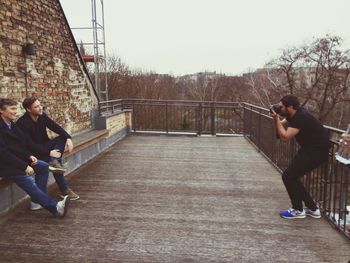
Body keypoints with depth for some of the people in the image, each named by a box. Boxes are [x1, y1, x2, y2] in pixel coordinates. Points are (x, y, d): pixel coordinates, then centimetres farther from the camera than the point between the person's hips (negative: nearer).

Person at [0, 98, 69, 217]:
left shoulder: (12, 125, 10)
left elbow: (23, 144, 15)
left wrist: (29, 156, -3)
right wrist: (24, 166, -22)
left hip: (18, 159, 10)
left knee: (43, 166, 2)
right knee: (29, 181, -23)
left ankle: (38, 199, -1)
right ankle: (55, 207, -21)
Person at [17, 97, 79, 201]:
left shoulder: (42, 115, -4)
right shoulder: (22, 123, -23)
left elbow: (56, 127, -6)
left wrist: (68, 138, -24)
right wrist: (49, 152, -32)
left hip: (45, 146, 7)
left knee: (62, 138, -15)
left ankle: (54, 162, -30)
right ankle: (65, 190, -23)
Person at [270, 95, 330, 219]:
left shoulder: (301, 117, -24)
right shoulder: (293, 115, 5)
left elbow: (285, 136, -27)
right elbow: (280, 130, 10)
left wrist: (276, 118, -21)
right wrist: (275, 118, -7)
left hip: (317, 151, -10)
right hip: (309, 148, 10)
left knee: (288, 176, -8)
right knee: (292, 176, 12)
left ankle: (298, 210, 9)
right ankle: (312, 208, 22)